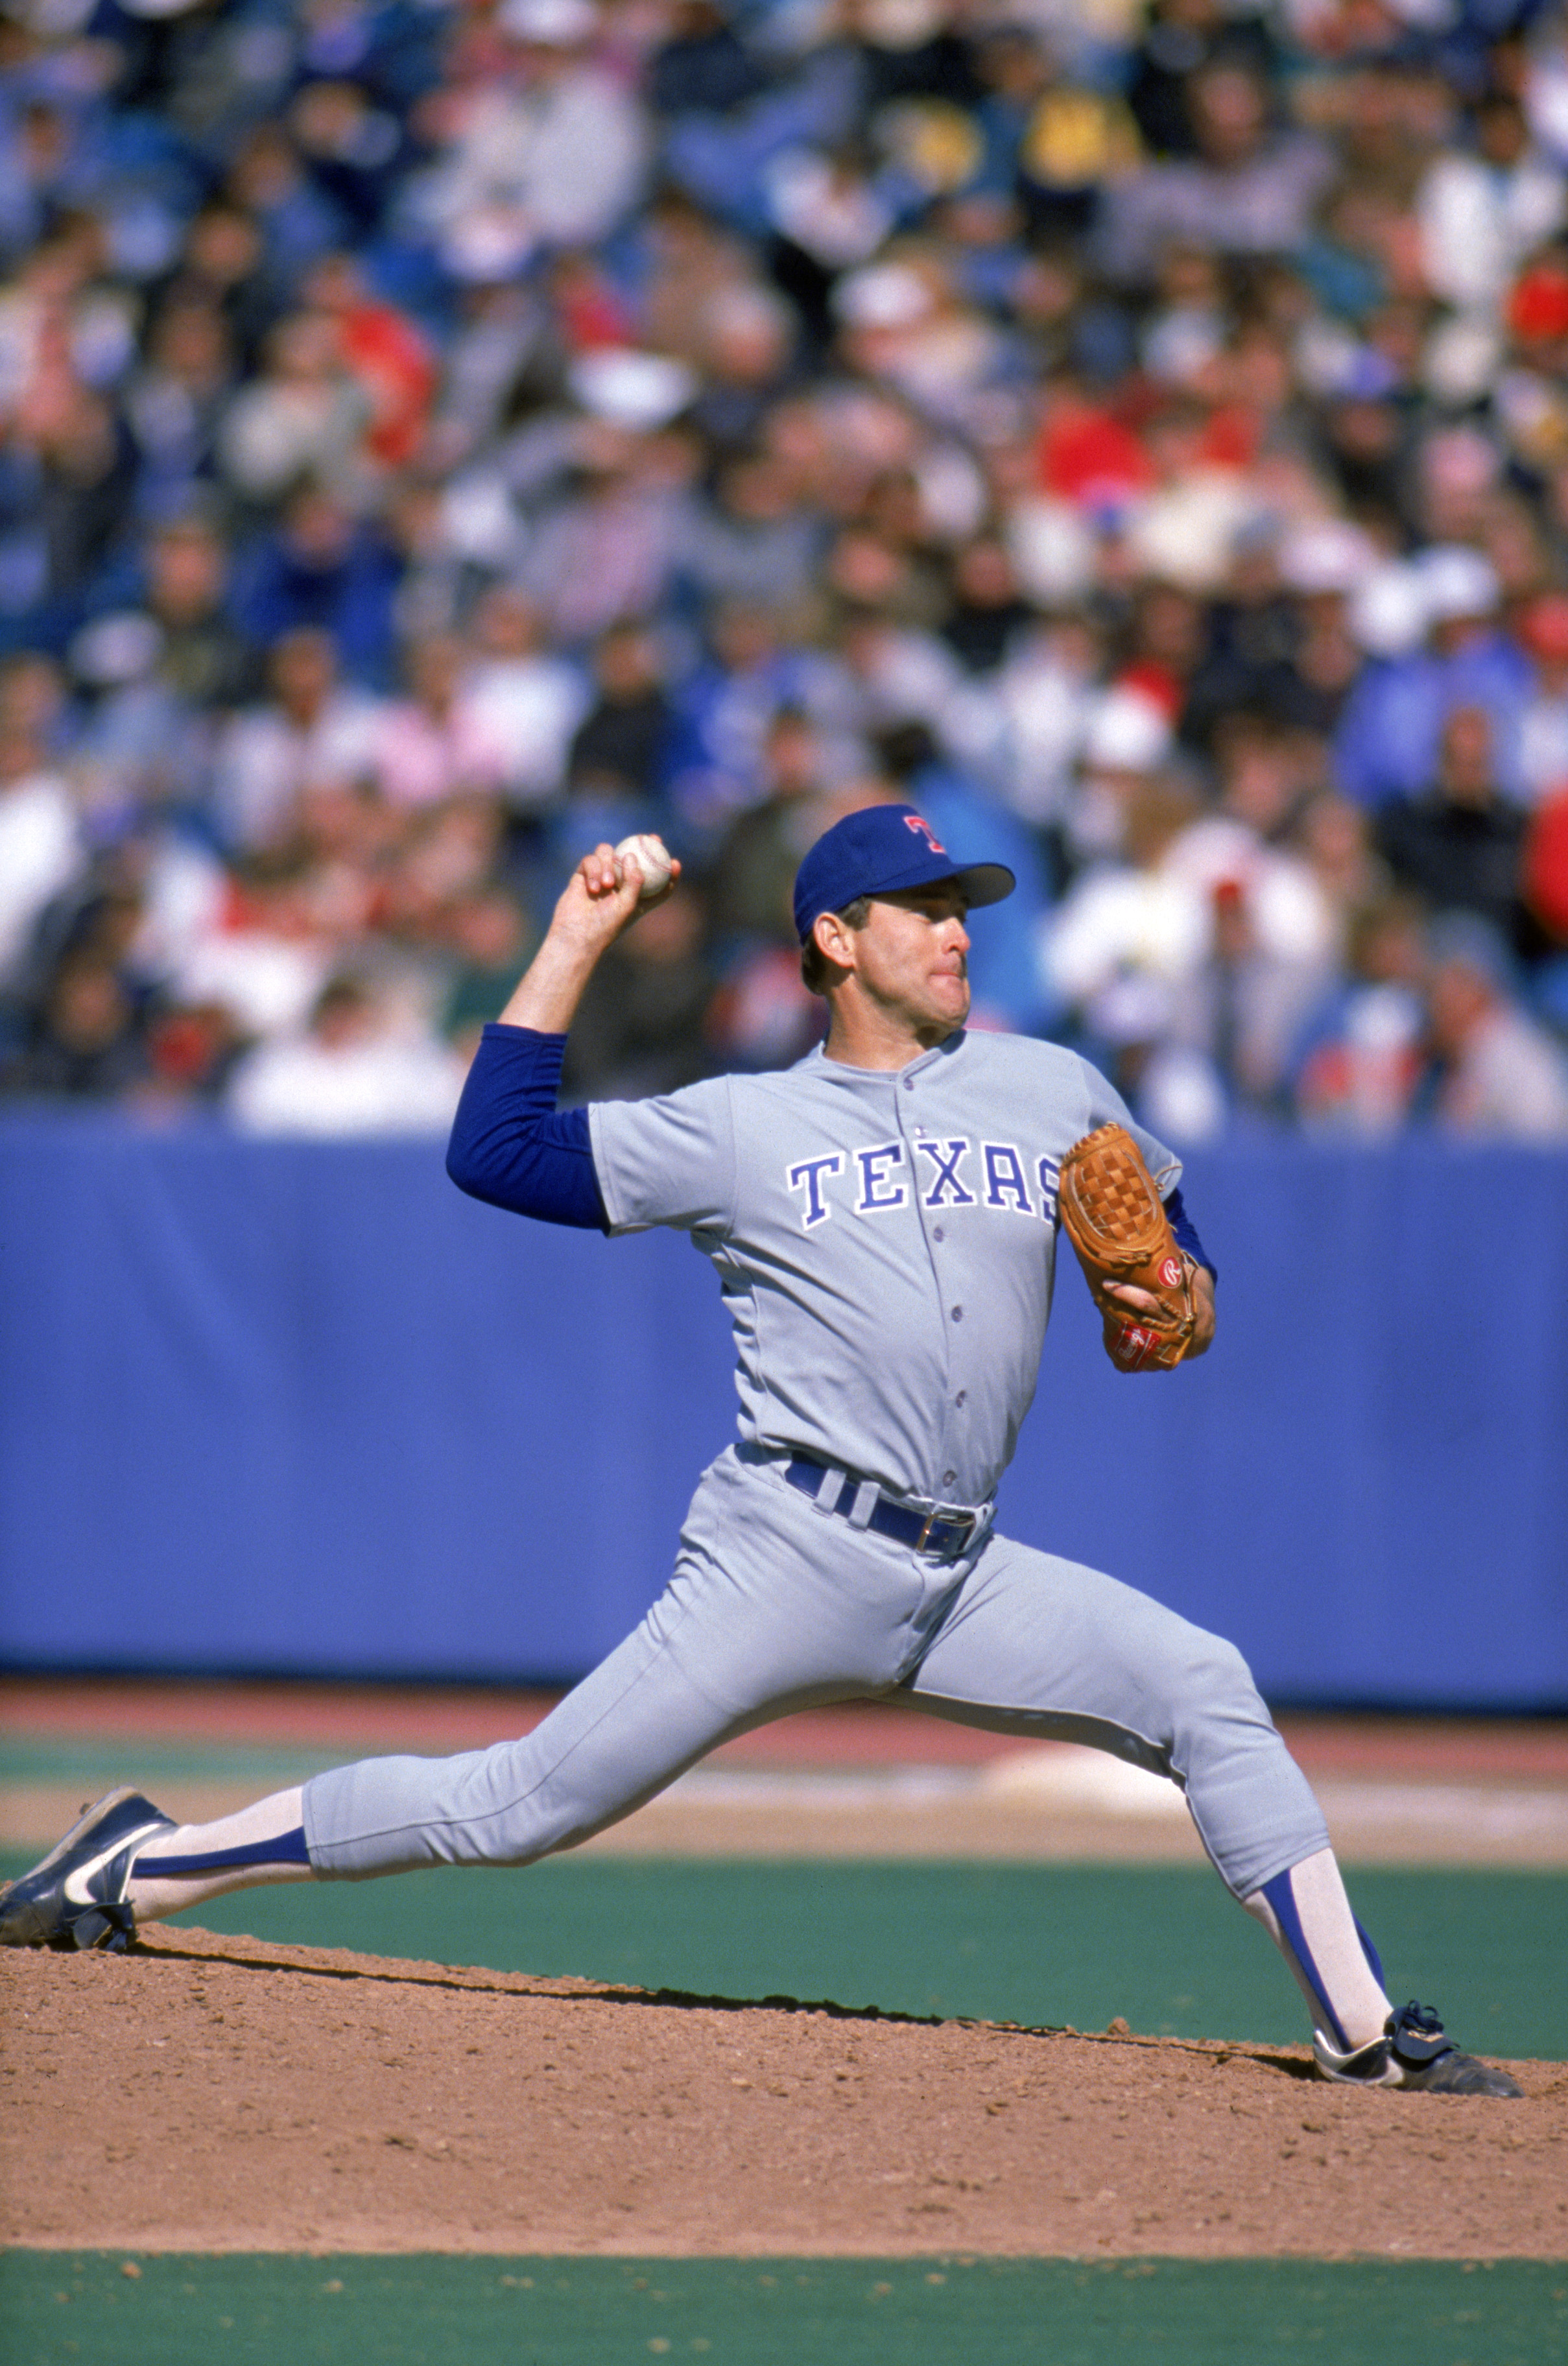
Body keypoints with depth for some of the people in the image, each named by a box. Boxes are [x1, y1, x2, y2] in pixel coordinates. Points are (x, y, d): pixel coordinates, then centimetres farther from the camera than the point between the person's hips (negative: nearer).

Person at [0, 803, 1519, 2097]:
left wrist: (1177, 1296, 2)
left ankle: (1361, 2036, -10)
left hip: (964, 1578, 4)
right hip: (794, 1556, -4)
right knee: (519, 1809, -9)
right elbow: (493, 1150, 2)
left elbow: (1170, 1230, 26)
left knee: (1205, 1690, -12)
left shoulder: (1054, 1094, 15)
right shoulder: (739, 1127, 5)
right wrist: (574, 946, 2)